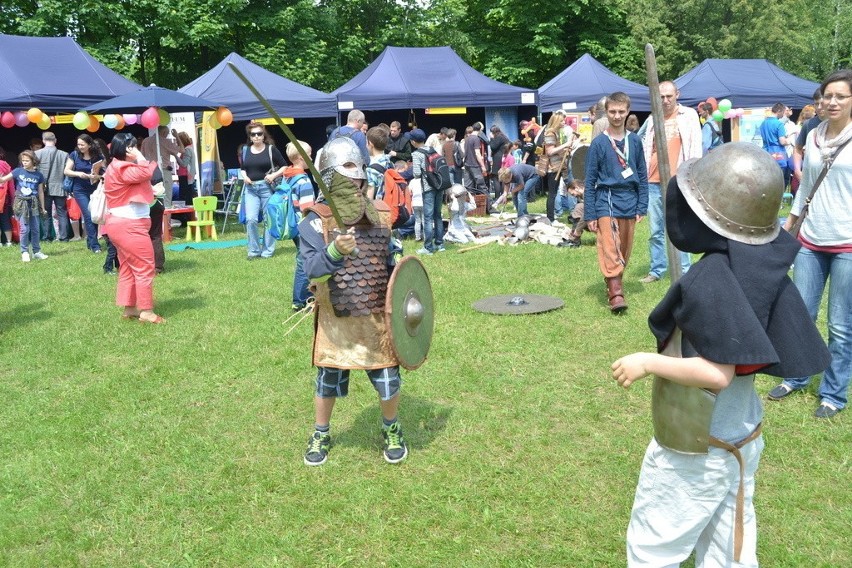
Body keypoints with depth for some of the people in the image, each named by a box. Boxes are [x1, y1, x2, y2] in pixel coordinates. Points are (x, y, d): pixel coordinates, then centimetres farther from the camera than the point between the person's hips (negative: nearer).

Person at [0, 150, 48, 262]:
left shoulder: (38, 175, 3)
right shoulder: (18, 171, -2)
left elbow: (40, 192, 8)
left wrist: (42, 207, 10)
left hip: (33, 204, 2)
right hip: (21, 203, -2)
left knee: (36, 229, 8)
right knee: (24, 229, -4)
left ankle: (37, 251, 18)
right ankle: (24, 252, 5)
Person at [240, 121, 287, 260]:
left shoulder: (271, 149, -2)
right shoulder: (245, 151, 9)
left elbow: (285, 166, 2)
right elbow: (242, 169, 22)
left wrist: (274, 175, -13)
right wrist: (244, 176, 1)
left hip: (266, 187, -2)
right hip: (250, 188, 2)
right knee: (250, 219, -9)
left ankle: (267, 251, 15)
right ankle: (254, 250, 4)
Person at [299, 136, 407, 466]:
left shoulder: (379, 215, 2)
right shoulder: (317, 221, -12)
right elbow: (311, 269, -24)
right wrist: (334, 251, -41)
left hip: (378, 316, 3)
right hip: (336, 318, -2)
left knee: (387, 379, 7)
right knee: (327, 380, 12)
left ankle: (392, 432, 34)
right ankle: (320, 436, 36)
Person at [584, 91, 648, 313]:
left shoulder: (634, 141, 7)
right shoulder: (599, 143, -1)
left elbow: (642, 177, 11)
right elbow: (590, 180, 0)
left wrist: (641, 207, 4)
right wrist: (590, 214, -3)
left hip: (629, 203, 3)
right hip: (606, 201, -3)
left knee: (624, 250, 10)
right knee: (610, 248, -14)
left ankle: (616, 283, 25)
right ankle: (615, 292, -18)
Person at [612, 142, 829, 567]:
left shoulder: (709, 280, -28)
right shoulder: (762, 266, -4)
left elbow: (717, 373, -29)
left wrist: (647, 363, -19)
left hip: (696, 448, -8)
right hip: (741, 437, 8)